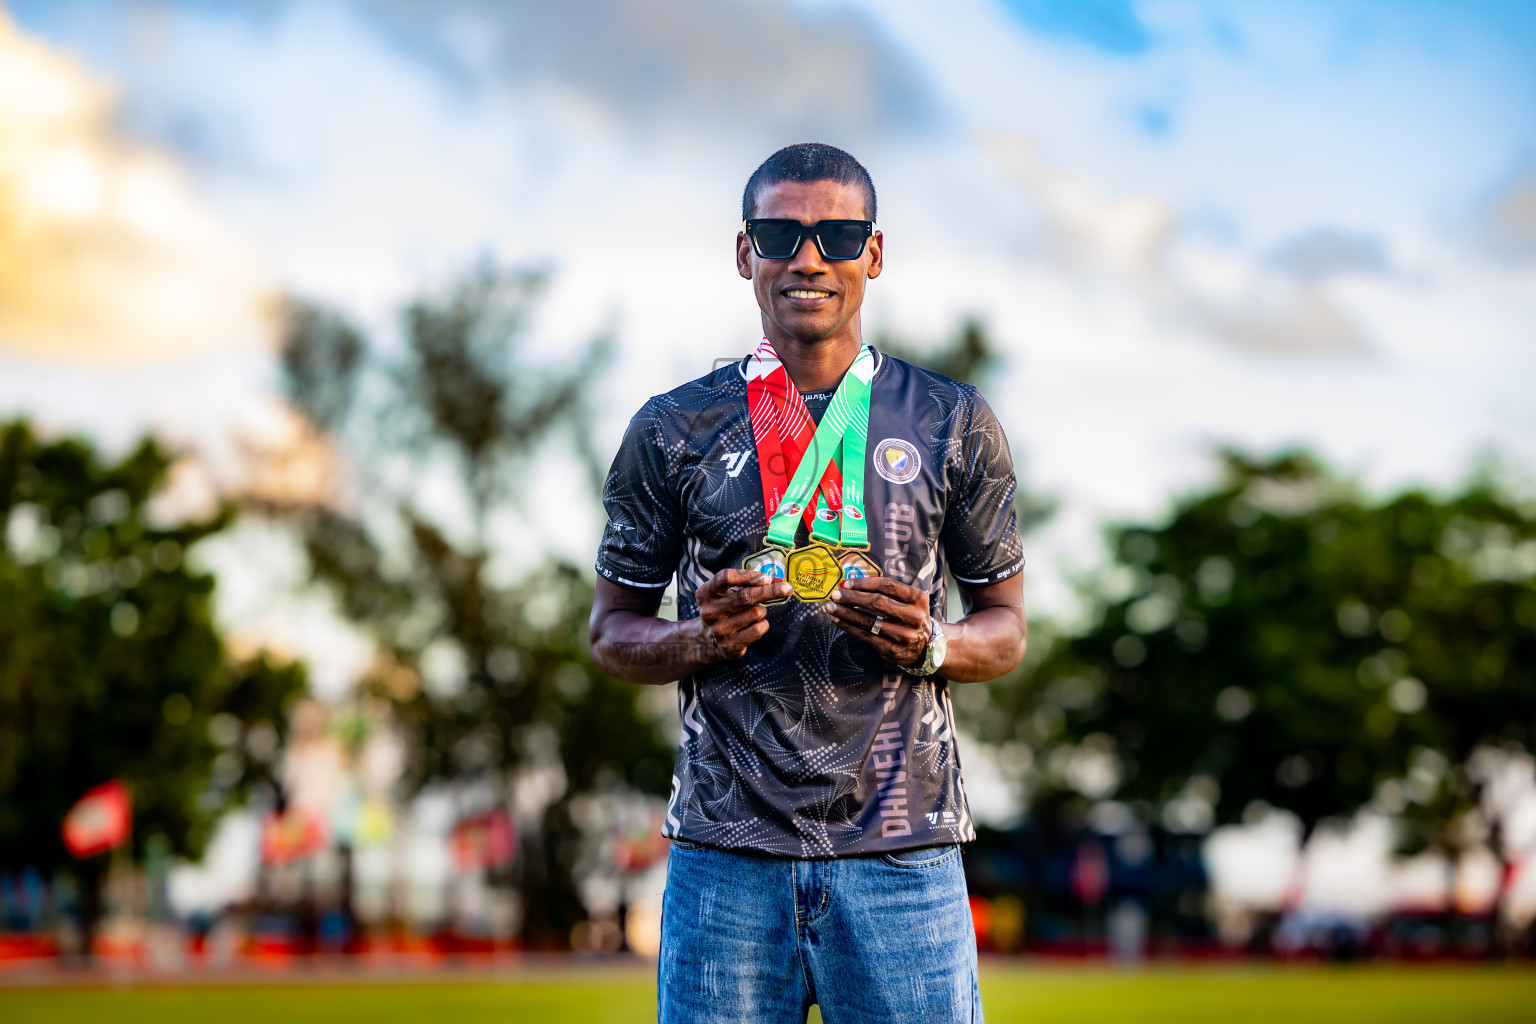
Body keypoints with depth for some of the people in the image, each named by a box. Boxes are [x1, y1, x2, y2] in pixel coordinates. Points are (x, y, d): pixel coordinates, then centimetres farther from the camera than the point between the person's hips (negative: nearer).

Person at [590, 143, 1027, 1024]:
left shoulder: (953, 423, 7)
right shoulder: (673, 431, 6)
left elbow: (1005, 629, 12)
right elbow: (614, 632, 11)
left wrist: (932, 644, -10)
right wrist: (701, 638, -10)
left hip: (903, 852, 0)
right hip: (725, 852, 0)